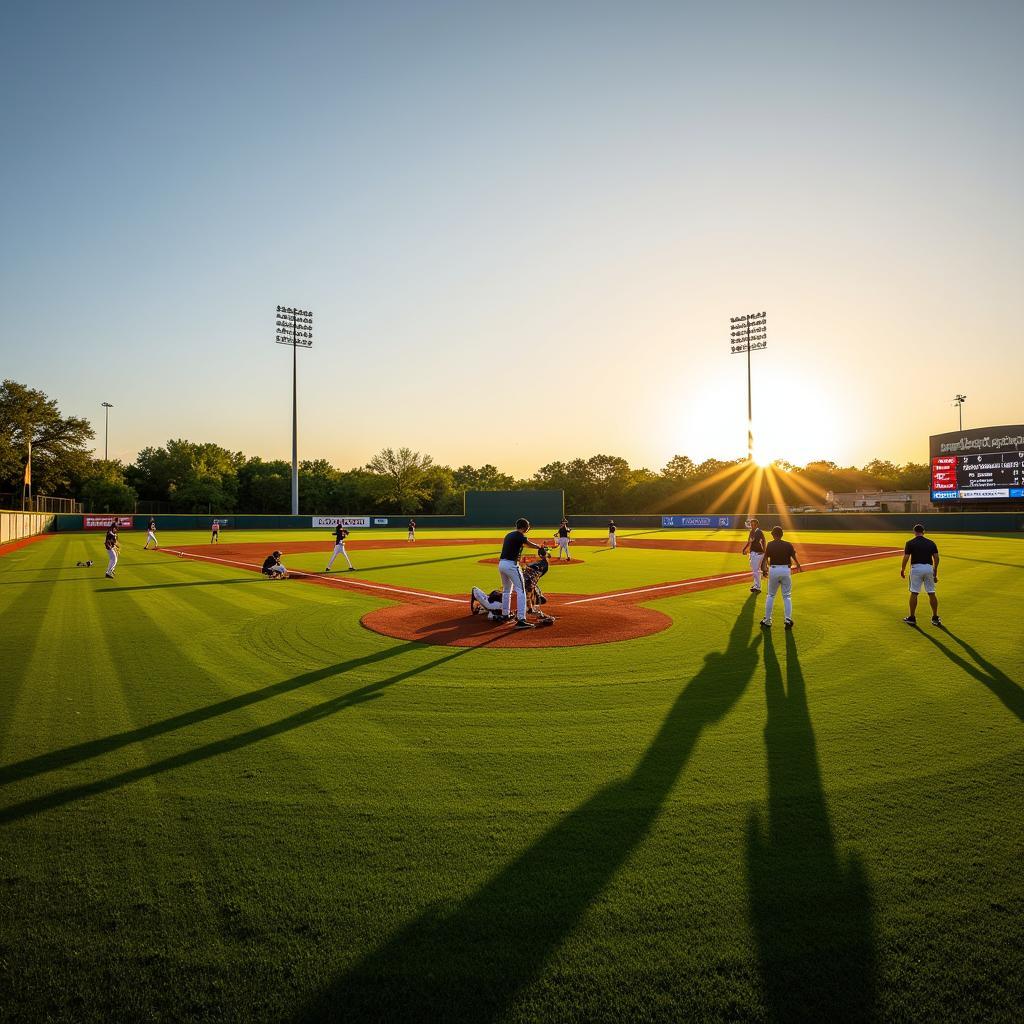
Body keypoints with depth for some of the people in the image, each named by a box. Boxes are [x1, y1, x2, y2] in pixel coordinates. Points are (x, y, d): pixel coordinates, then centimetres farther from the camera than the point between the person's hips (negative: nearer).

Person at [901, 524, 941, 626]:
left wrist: (902, 570, 7)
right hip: (929, 568, 3)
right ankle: (935, 618, 15)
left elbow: (906, 558, -6)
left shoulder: (910, 543, -1)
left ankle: (912, 618, 6)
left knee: (914, 593, 2)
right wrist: (935, 573, 12)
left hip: (916, 568, -3)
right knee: (932, 594, 9)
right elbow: (936, 558, 5)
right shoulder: (931, 543, 8)